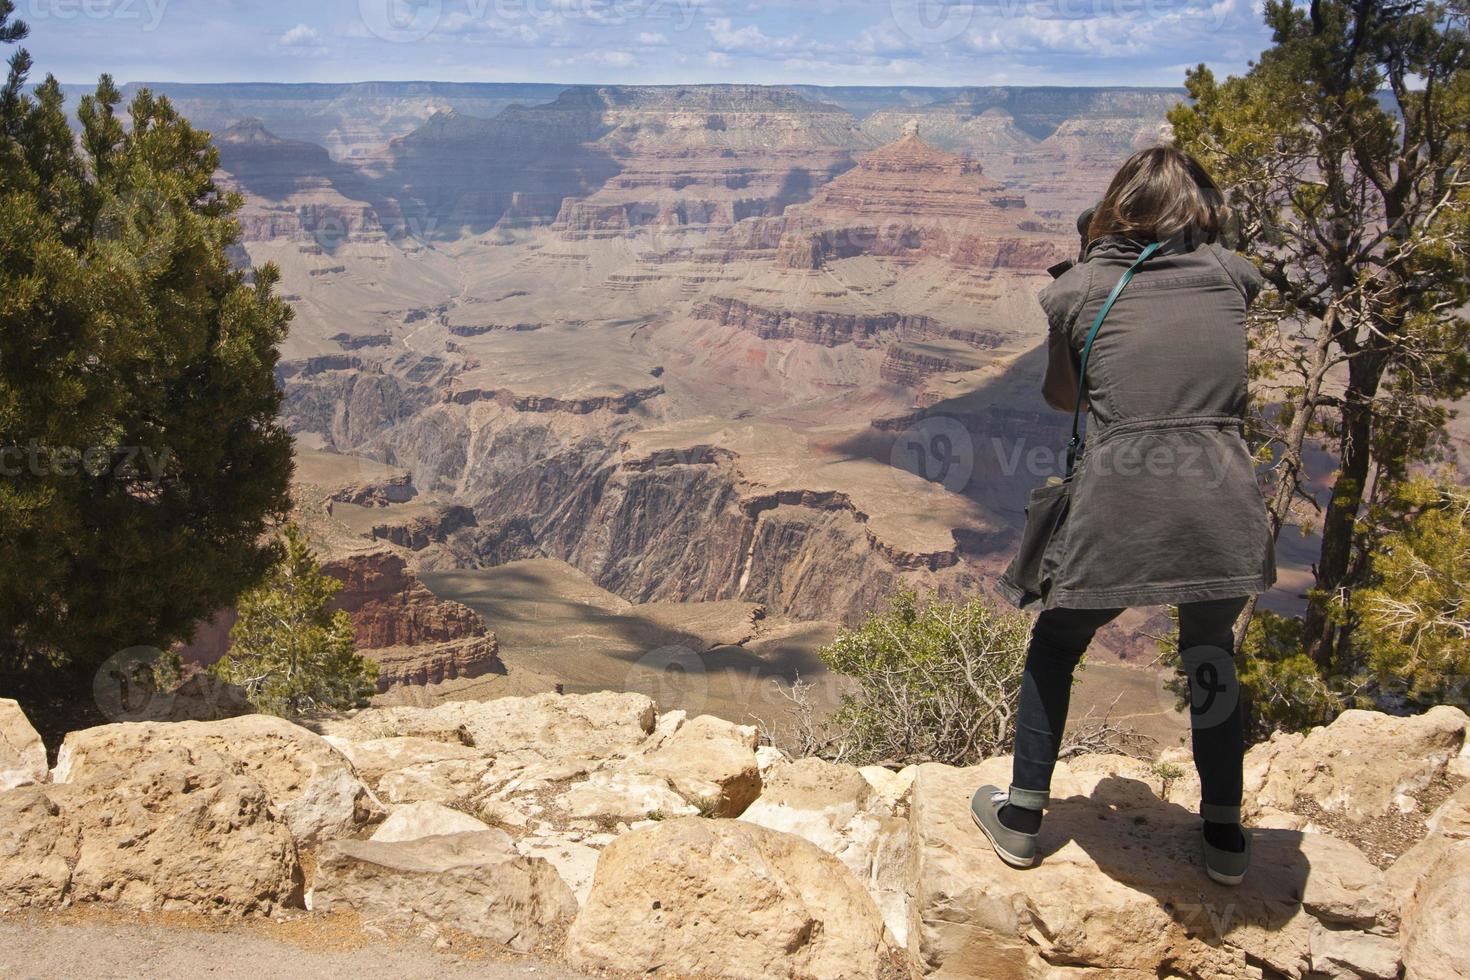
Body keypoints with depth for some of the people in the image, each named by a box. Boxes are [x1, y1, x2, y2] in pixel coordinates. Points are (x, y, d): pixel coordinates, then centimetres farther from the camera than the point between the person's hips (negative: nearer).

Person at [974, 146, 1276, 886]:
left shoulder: (1080, 286, 9)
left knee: (1054, 646, 25)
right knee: (1211, 656, 29)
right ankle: (1224, 833, 36)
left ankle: (1021, 818, 31)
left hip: (1115, 513, -1)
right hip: (1223, 515, 2)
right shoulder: (1229, 274, 12)